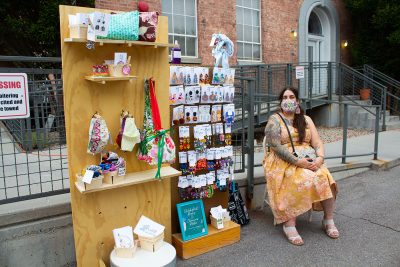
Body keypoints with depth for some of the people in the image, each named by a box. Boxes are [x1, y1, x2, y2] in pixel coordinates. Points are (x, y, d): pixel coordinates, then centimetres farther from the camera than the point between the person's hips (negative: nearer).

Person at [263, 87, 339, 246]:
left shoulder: (306, 119, 17)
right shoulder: (275, 120, 1)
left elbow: (317, 142, 9)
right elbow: (275, 146, -12)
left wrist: (320, 158, -13)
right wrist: (297, 161, -22)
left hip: (309, 160, 5)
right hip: (284, 162, -4)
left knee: (324, 178, -23)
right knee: (298, 182, -33)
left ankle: (328, 220, -9)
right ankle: (289, 225, -27)